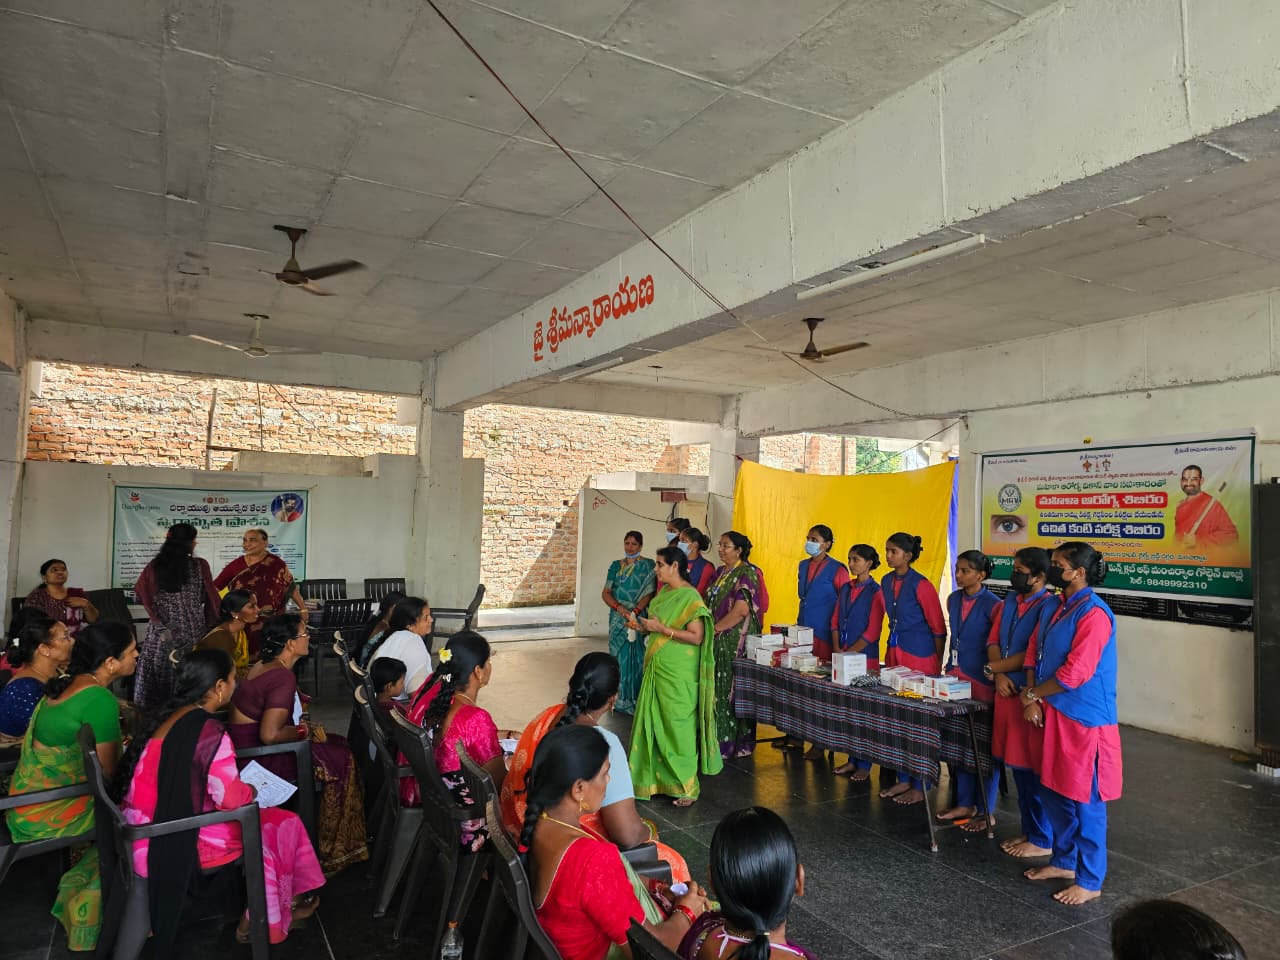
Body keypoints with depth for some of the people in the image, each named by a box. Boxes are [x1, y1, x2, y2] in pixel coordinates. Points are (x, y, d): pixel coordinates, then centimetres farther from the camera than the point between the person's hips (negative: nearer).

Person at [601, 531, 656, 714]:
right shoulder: (616, 566, 10)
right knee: (618, 656, 7)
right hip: (617, 619, 4)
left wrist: (634, 612, -21)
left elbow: (650, 593, -9)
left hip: (639, 618, -4)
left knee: (634, 657, -2)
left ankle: (633, 700, 9)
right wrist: (619, 607, -12)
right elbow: (605, 593, 6)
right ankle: (620, 699, 17)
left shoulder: (648, 566, -1)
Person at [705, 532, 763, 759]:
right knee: (718, 688, 9)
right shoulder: (721, 572, 14)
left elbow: (741, 609, -19)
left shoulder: (747, 574, -11)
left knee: (732, 689, -2)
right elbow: (711, 603, 18)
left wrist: (715, 629, -14)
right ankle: (717, 738, 18)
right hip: (718, 641, 7)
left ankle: (733, 742, 9)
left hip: (736, 641, -7)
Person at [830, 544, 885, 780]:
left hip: (864, 658, -6)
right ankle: (852, 759, 21)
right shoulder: (846, 588, 11)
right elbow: (836, 620, 12)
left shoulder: (875, 592, -8)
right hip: (843, 657, 6)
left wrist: (849, 653, -13)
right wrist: (837, 649, -1)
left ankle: (864, 765, 11)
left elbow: (873, 631, -13)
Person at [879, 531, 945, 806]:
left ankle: (920, 786, 11)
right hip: (894, 653, 7)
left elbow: (938, 628, -10)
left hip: (920, 657, -7)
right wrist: (894, 645, 18)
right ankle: (904, 779, 23)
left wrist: (937, 665, -4)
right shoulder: (887, 582, 6)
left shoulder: (921, 586, -15)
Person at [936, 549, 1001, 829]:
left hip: (981, 682, -7)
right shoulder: (954, 600, 7)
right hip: (956, 678, 7)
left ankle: (987, 812, 16)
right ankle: (965, 804, 26)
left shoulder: (992, 605, -13)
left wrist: (994, 672, -12)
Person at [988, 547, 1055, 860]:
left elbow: (1033, 655, -17)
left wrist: (993, 668, -7)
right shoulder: (1009, 600, 10)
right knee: (1016, 766, 16)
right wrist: (999, 677, -6)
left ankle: (1043, 840, 17)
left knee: (1032, 769, 3)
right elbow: (994, 641, 9)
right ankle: (1028, 831, 30)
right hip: (1006, 692, 8)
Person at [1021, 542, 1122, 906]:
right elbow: (1033, 654, 11)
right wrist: (1032, 698, -2)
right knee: (1052, 792, 18)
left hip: (1084, 719, -8)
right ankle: (1064, 862, 35)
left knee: (1085, 801, 4)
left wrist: (1033, 694, -9)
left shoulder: (1094, 614, -19)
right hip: (1052, 715, 9)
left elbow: (1075, 673, -22)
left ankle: (1090, 882, 18)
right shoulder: (1052, 610, 8)